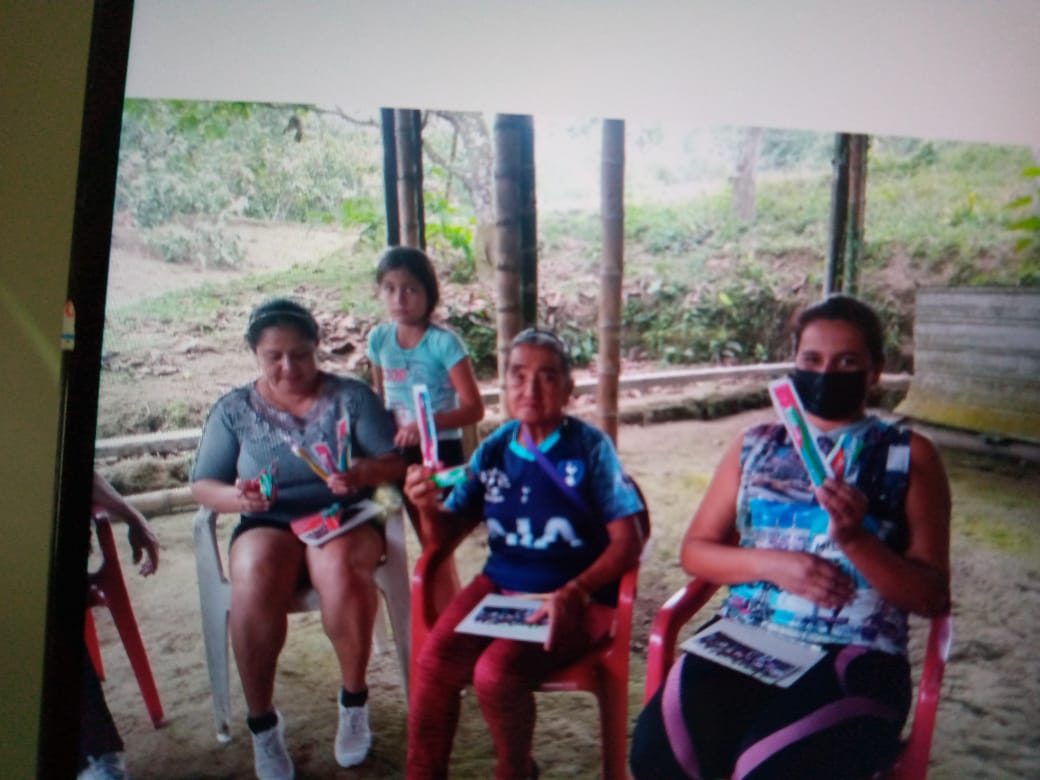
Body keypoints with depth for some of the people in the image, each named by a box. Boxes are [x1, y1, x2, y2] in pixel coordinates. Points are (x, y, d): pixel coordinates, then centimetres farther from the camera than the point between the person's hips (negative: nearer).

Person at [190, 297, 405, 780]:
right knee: (255, 577, -34)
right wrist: (237, 497, -17)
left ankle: (354, 700, -12)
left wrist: (364, 472, -25)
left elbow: (395, 462, -2)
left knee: (339, 567, -36)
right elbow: (202, 485, 5)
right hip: (267, 525, 1)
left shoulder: (352, 396, 2)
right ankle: (262, 722, -14)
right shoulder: (234, 409, 7)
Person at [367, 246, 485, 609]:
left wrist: (426, 424, -30)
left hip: (440, 453, -5)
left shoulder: (444, 342, -15)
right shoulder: (379, 338, 1)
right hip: (401, 454, 6)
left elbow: (474, 408, -18)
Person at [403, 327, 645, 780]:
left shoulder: (590, 447, -7)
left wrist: (574, 593, -24)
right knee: (433, 662, -19)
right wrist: (428, 508, -15)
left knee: (495, 673, -25)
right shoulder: (493, 450, 5)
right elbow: (446, 536, 8)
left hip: (577, 598, -4)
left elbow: (628, 542, -10)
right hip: (498, 585, 4)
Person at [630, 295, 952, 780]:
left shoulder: (909, 457, 6)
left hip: (855, 655, -2)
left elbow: (932, 597, 2)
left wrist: (856, 539, -16)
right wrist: (770, 563, -7)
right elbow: (695, 550, 12)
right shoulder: (755, 445, 13)